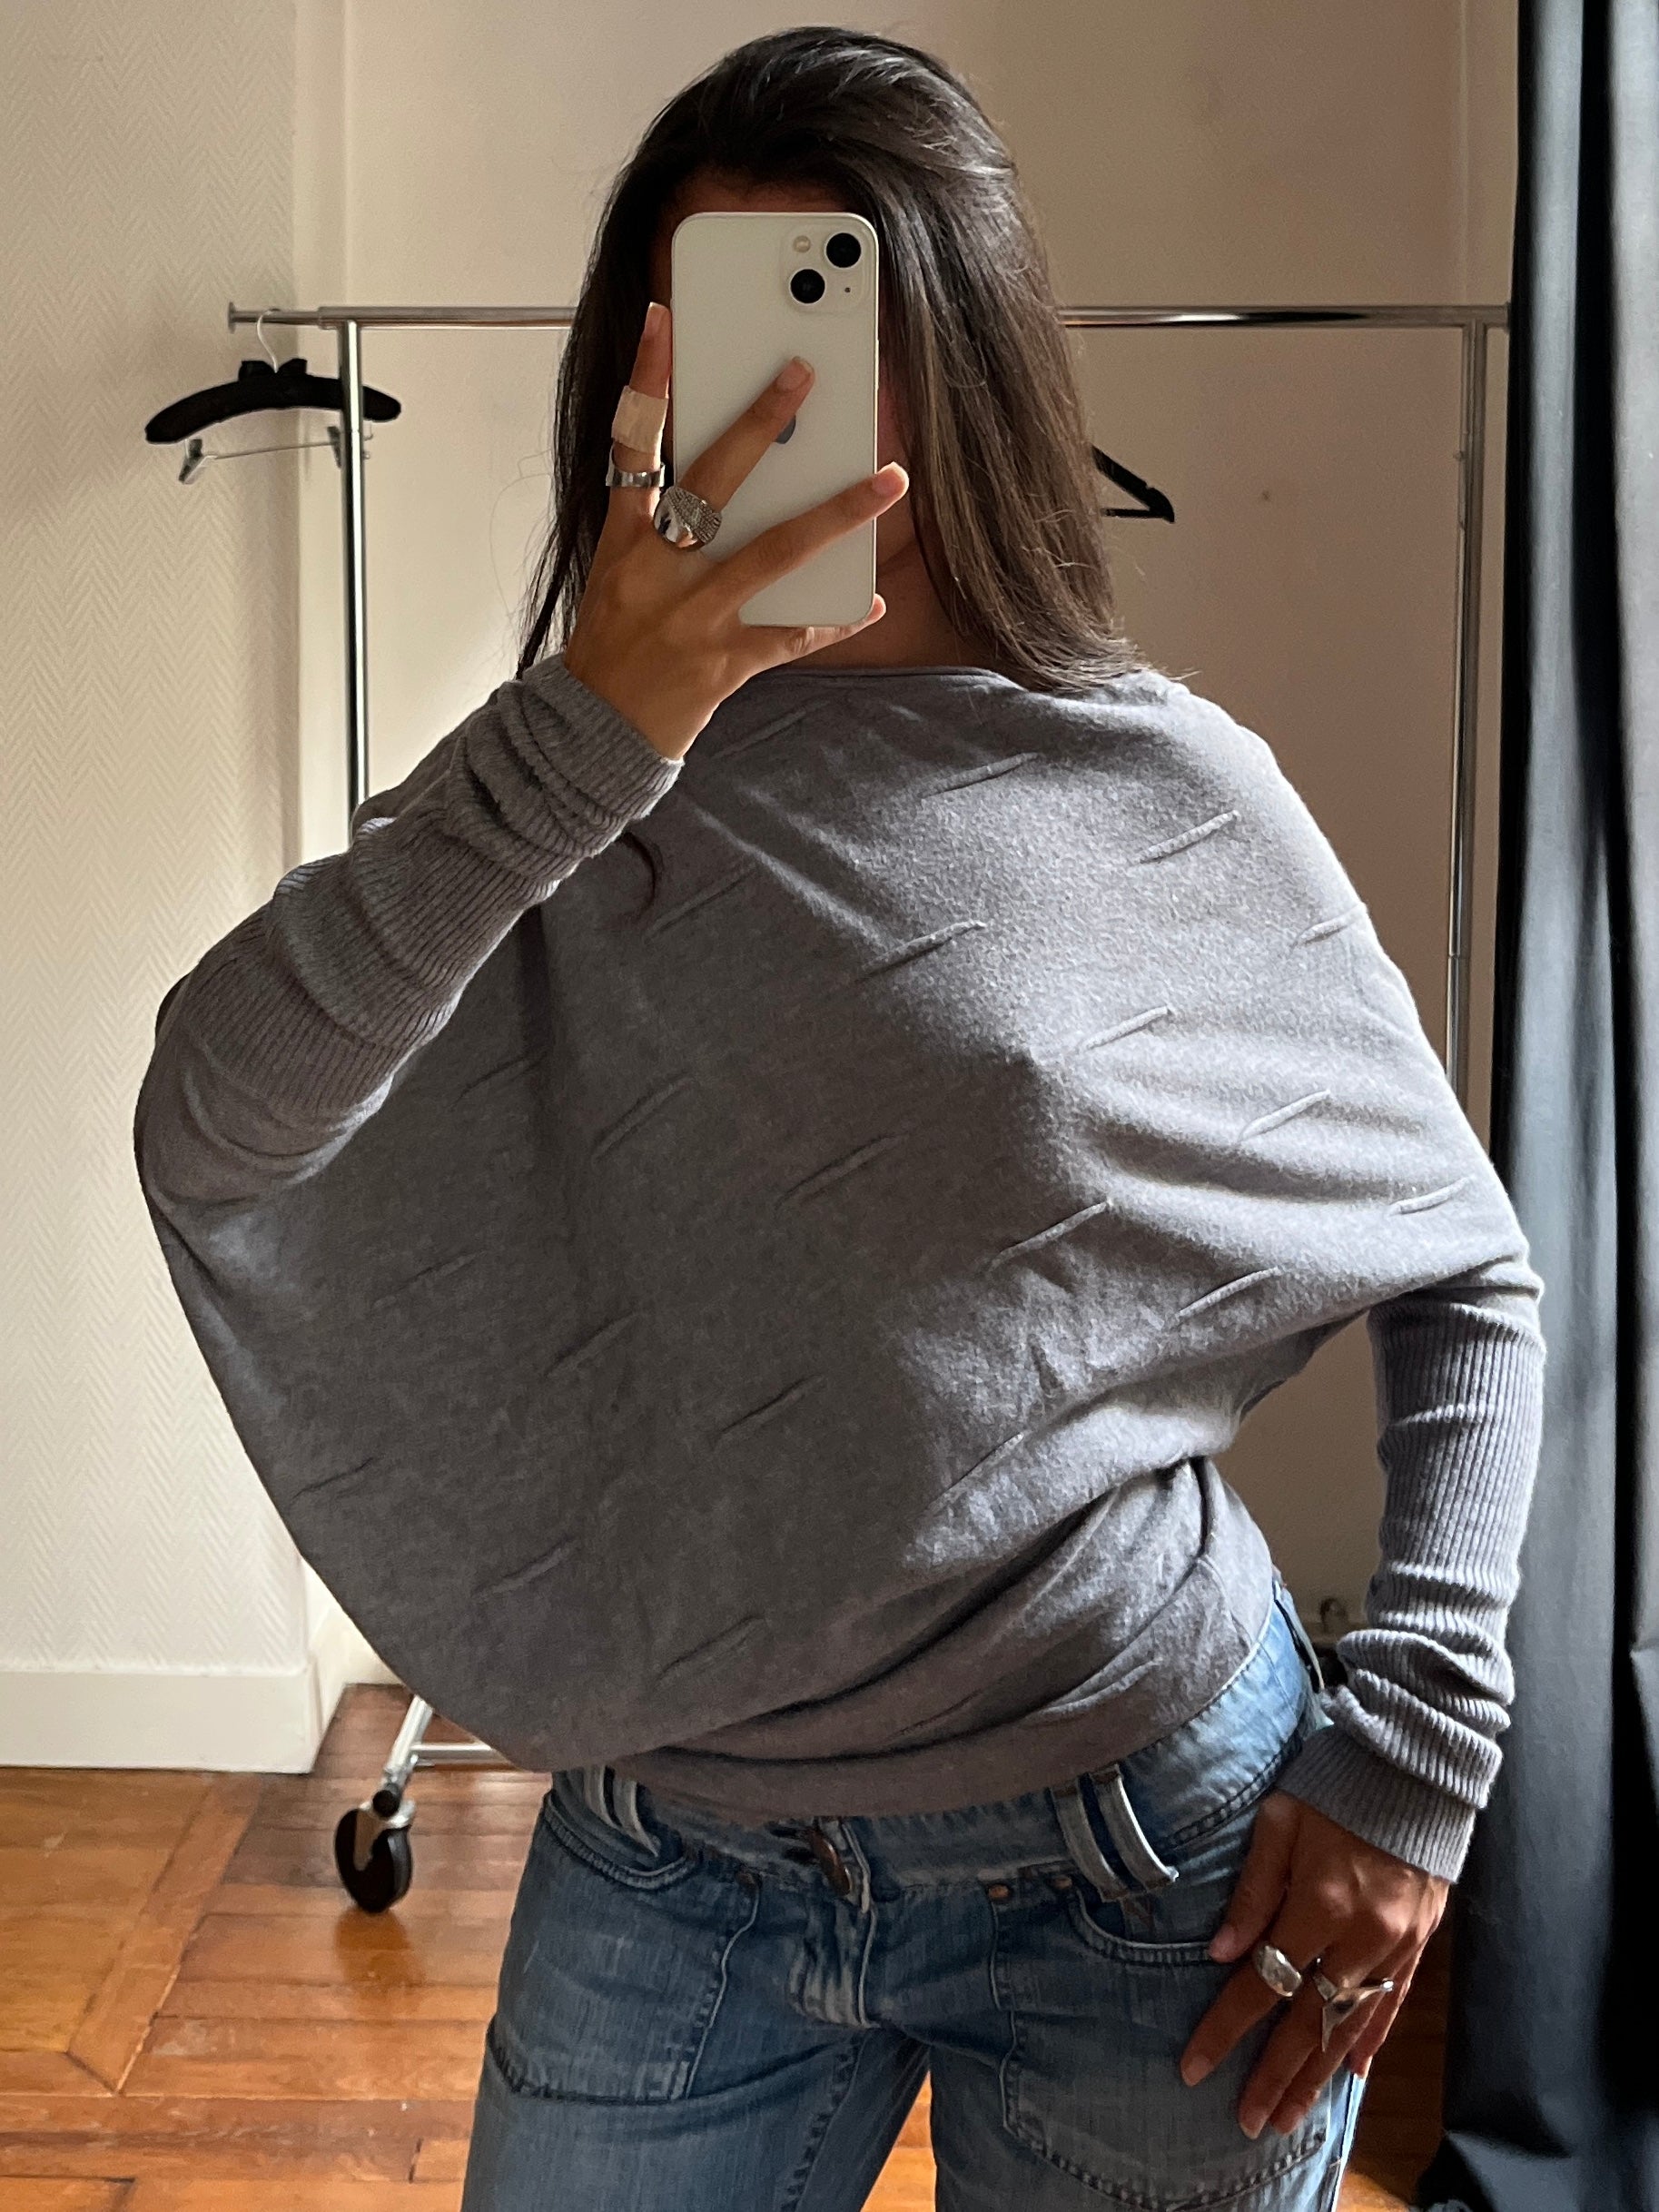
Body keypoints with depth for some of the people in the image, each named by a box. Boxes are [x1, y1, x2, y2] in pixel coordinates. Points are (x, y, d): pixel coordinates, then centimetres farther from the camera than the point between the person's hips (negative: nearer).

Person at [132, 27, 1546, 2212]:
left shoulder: (1170, 793, -7)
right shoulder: (566, 805, -4)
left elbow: (1470, 1273, 2)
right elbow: (208, 1134, -20)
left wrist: (1417, 1748, -5)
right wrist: (579, 735, -30)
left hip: (1153, 1856, -1)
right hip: (672, 1863, 2)